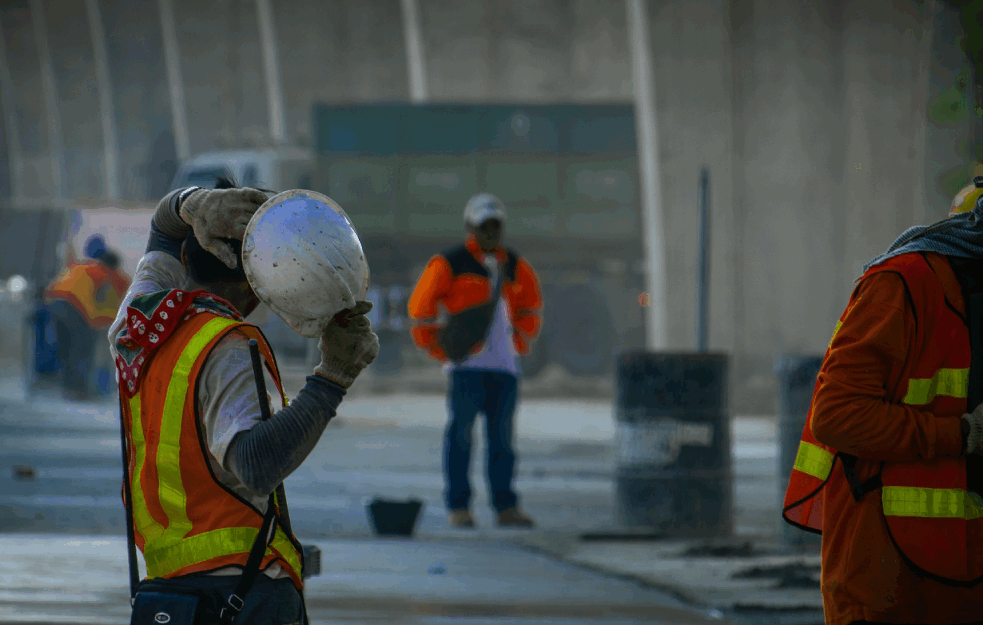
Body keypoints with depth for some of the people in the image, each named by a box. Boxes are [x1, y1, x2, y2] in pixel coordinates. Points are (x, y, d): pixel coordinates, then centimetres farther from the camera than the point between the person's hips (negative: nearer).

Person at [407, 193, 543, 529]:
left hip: (504, 364, 5)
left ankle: (505, 507, 5)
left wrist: (520, 342, 21)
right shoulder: (449, 264, -1)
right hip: (466, 364, -5)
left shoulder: (514, 266, 15)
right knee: (461, 434, -5)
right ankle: (458, 507, -3)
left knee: (502, 436, 4)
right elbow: (420, 308, 1)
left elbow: (530, 307, 32)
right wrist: (439, 350, -2)